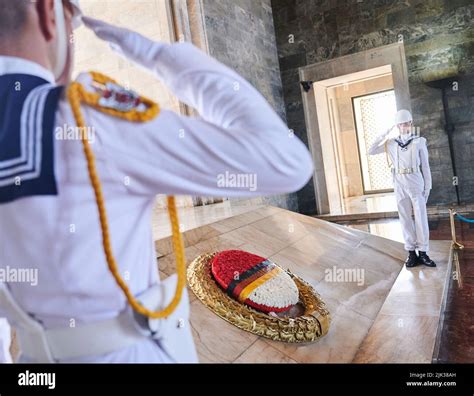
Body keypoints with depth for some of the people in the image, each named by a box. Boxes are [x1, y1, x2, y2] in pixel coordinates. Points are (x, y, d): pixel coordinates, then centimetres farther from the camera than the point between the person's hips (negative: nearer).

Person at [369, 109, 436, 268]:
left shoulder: (419, 142, 2)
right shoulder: (391, 143, 7)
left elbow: (425, 167, 3)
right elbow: (371, 151, 0)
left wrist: (427, 188, 1)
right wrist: (386, 133, 0)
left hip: (416, 184, -2)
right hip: (399, 185, 2)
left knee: (421, 218, -1)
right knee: (405, 219, 4)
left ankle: (423, 252, 7)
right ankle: (412, 253, 12)